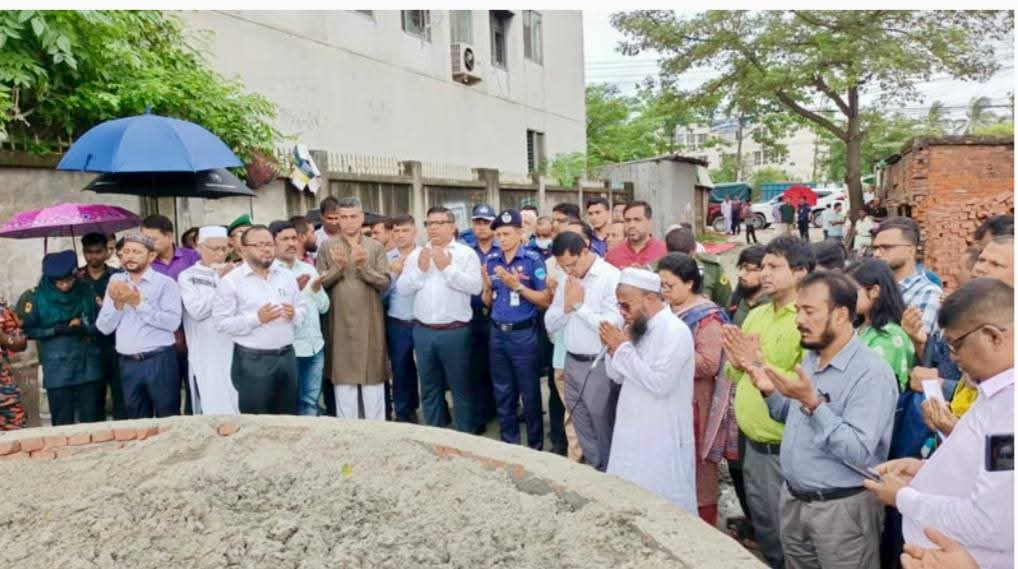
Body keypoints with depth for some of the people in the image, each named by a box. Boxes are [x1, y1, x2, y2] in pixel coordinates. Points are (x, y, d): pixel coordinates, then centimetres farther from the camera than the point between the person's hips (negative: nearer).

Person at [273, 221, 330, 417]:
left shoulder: (308, 268, 11)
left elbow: (324, 307, 10)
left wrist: (317, 289, -9)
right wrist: (293, 289, -24)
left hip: (315, 346, 5)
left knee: (310, 401, 15)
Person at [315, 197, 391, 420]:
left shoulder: (376, 247, 2)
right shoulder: (327, 247, 2)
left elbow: (385, 283, -5)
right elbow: (320, 284, -2)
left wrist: (363, 266, -20)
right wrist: (337, 267, -18)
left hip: (370, 323, 0)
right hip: (341, 323, 0)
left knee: (373, 379, 7)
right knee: (344, 378, 9)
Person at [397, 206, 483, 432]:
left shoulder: (466, 253, -2)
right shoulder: (416, 255, 10)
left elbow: (476, 286, -15)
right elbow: (401, 288, 3)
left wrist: (447, 267, -15)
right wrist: (419, 269, -10)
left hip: (455, 331, -4)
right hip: (423, 331, 4)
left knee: (461, 387, 3)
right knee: (429, 388, 15)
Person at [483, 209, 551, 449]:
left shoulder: (533, 259, -8)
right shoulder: (491, 260, 7)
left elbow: (546, 299, -11)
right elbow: (488, 302, 12)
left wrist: (517, 286, -19)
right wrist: (487, 286, -8)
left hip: (524, 334, -5)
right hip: (497, 333, 5)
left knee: (530, 394, 5)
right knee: (502, 393, 14)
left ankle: (536, 445, 20)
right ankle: (509, 443, 29)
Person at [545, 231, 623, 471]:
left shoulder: (612, 278, -14)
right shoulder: (566, 280, 9)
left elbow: (613, 325, -23)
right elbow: (550, 325, 9)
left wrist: (579, 305, -14)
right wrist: (566, 306, -9)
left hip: (599, 365, -7)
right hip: (572, 362, 7)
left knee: (604, 429, 7)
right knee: (582, 428, 17)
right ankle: (593, 469, 34)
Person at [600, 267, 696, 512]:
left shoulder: (674, 331, -17)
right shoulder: (635, 329, 9)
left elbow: (659, 383, -26)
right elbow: (618, 377, 13)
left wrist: (623, 348, -19)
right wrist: (613, 349, -7)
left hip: (663, 439, -8)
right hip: (633, 433, 8)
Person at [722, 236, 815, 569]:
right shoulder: (755, 315, 8)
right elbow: (735, 377, 14)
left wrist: (759, 364, -23)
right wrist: (736, 363, -7)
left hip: (785, 450, -7)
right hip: (752, 445, 7)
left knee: (786, 539, 8)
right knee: (764, 533, 23)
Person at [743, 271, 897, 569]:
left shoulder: (872, 373, -20)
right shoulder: (810, 358, 6)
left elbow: (860, 455, -27)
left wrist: (813, 403, -33)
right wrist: (770, 393, -2)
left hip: (842, 509, -7)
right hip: (793, 500, 7)